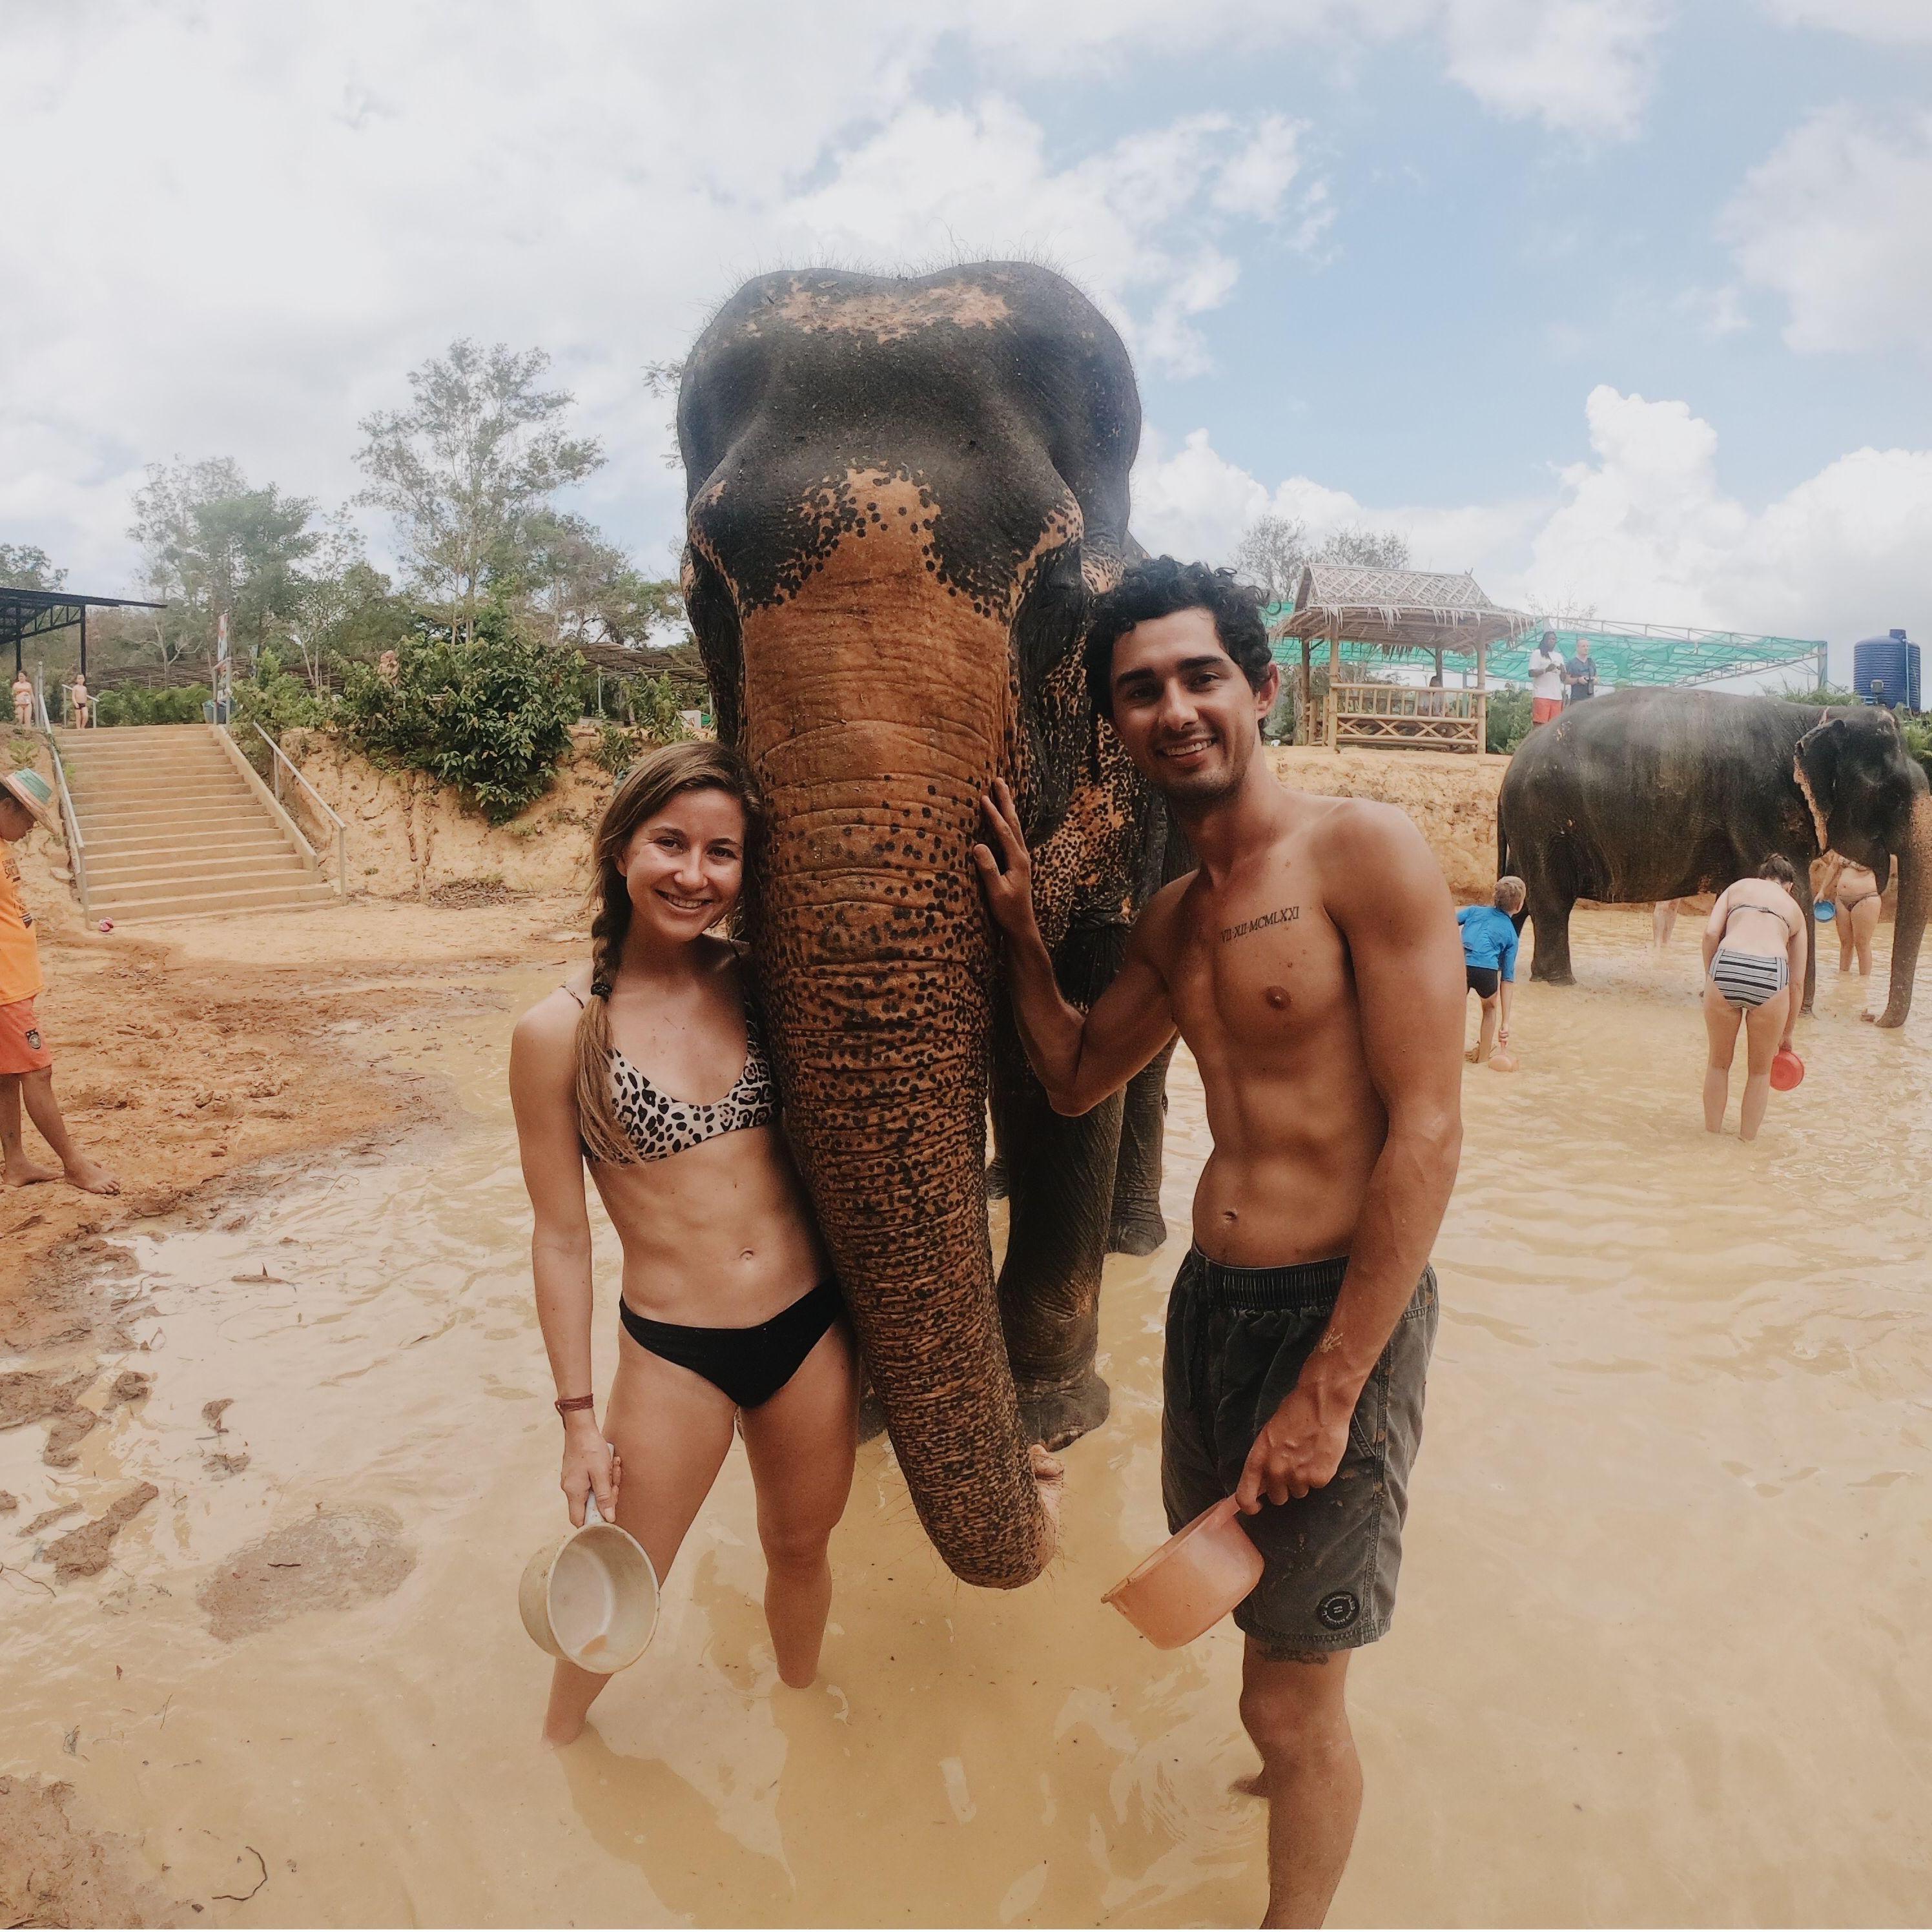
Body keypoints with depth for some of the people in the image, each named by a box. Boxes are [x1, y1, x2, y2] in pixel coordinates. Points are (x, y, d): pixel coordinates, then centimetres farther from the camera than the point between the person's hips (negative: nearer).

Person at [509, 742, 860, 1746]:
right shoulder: (560, 1030, -13)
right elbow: (560, 1235, -6)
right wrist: (578, 1416, -2)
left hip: (811, 1327, 3)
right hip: (672, 1352, -2)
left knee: (801, 1547, 24)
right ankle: (559, 1742, 50)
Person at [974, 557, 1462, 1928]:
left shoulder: (1367, 854, -14)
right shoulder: (1172, 916, 9)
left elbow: (1428, 1133, -18)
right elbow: (1075, 1080, 21)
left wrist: (1329, 1392, -17)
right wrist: (1020, 925, 9)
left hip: (1340, 1308, -7)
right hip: (1208, 1298, 8)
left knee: (1293, 1703, 5)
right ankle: (1302, 1768, 55)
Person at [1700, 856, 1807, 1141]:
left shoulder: (1738, 887, 25)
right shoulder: (1794, 909, 26)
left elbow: (1711, 933, 6)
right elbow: (1797, 982, 24)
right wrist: (1787, 1033, 31)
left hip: (1727, 968, 0)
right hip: (1771, 977, 0)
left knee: (1719, 1065, 20)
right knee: (1760, 1072, 21)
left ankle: (1713, 1137, 27)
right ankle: (1747, 1142, 26)